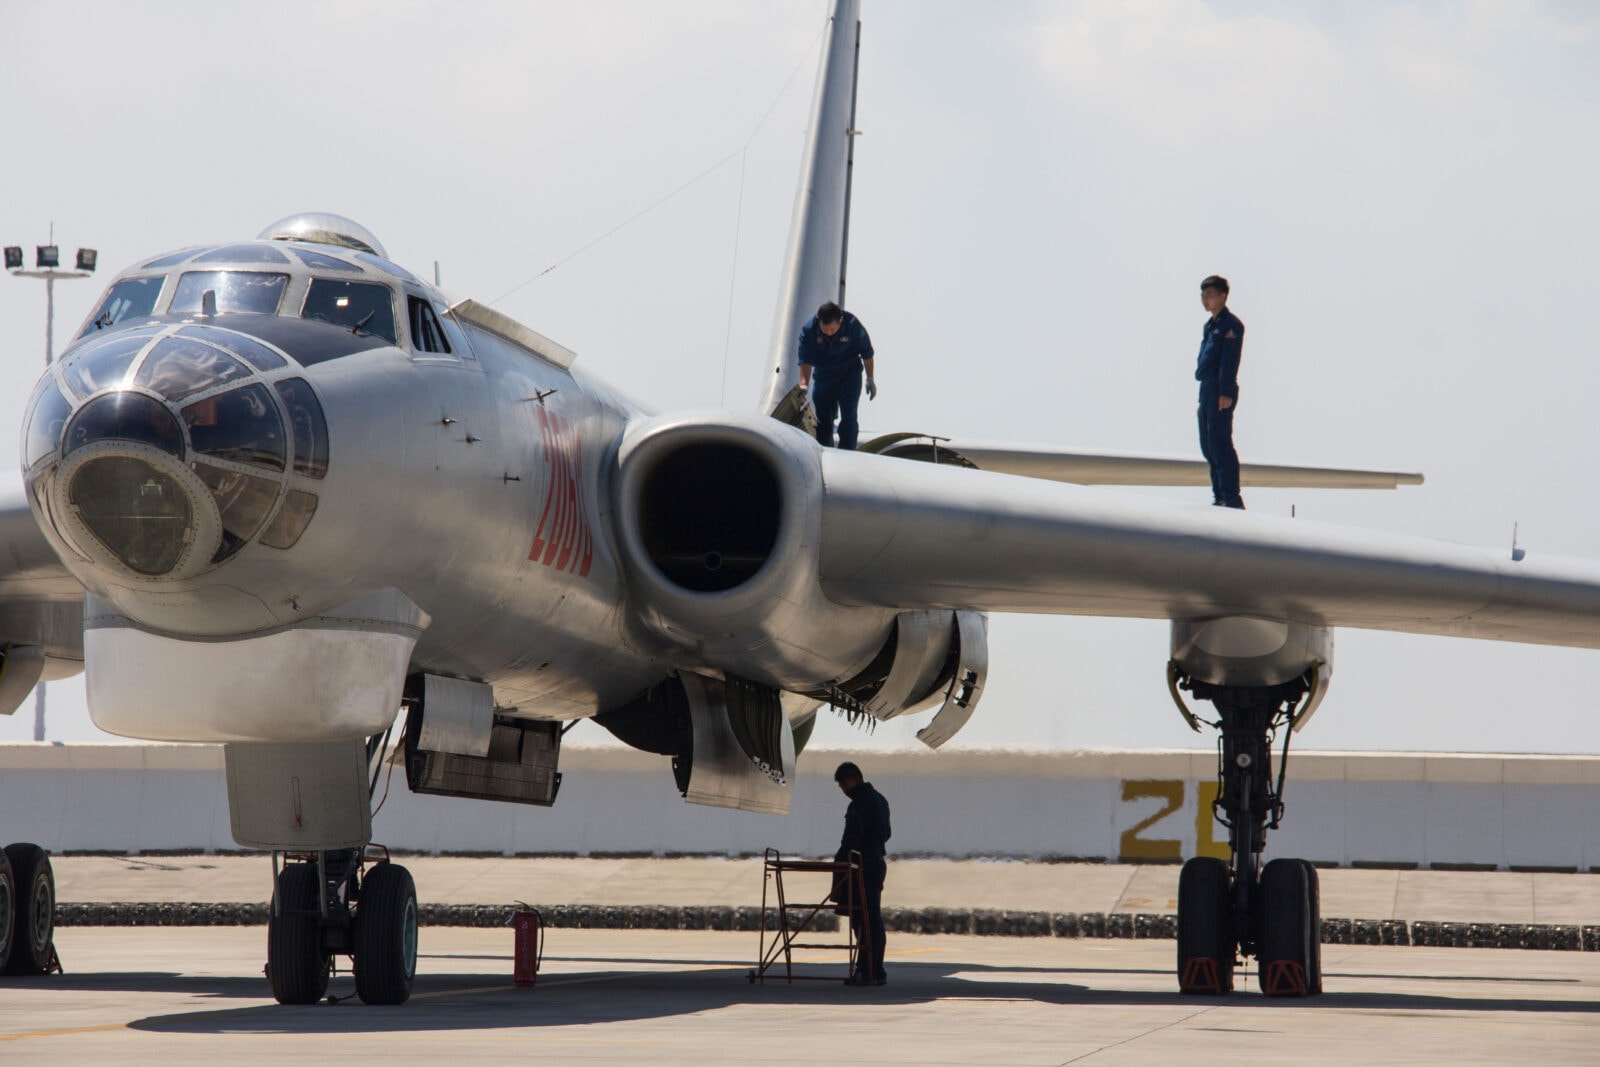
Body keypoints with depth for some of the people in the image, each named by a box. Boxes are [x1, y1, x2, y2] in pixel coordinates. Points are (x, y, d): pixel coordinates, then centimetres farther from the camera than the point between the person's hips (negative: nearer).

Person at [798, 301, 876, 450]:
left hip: (850, 372, -2)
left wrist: (870, 380, -3)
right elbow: (805, 360, -19)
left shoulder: (852, 325, -23)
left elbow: (866, 352, -9)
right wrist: (804, 384, -33)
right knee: (823, 417, 3)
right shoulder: (809, 329, -21)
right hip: (824, 375, 2)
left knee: (848, 415, -12)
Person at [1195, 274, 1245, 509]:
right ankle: (1220, 496, 16)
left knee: (1220, 443, -13)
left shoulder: (1230, 324, -9)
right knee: (1208, 445, 11)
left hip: (1221, 393, -10)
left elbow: (1229, 360, -17)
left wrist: (1225, 393, -23)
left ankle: (1231, 497, -14)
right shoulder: (1210, 325, 19)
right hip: (1207, 390, 10)